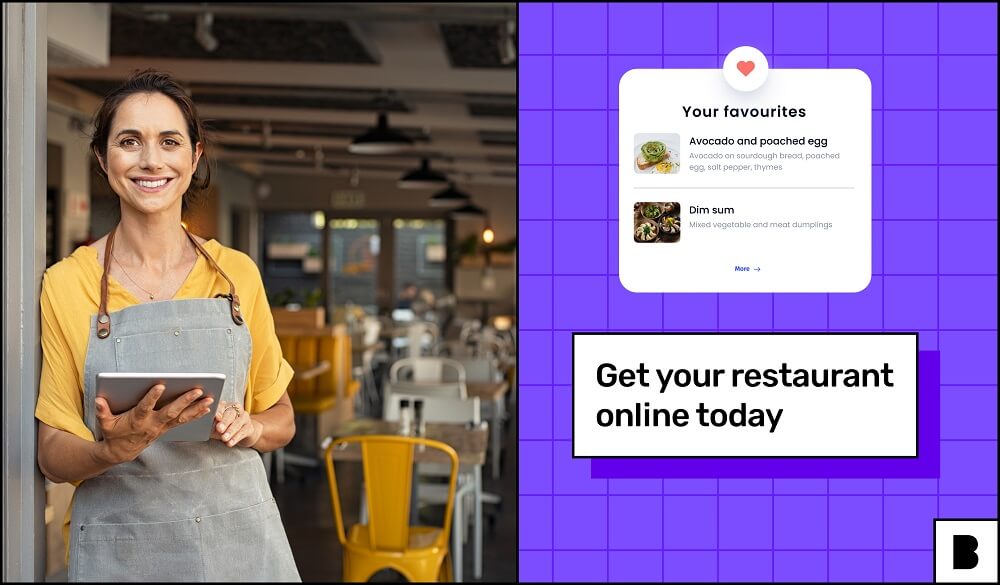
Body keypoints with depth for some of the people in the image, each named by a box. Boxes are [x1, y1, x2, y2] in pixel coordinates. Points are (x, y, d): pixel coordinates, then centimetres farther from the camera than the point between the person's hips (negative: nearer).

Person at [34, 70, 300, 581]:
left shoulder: (237, 274, 2)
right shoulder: (66, 284, -3)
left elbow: (281, 418, 11)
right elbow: (52, 455, -2)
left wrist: (249, 427, -10)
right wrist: (114, 449, -21)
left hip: (239, 539, 2)